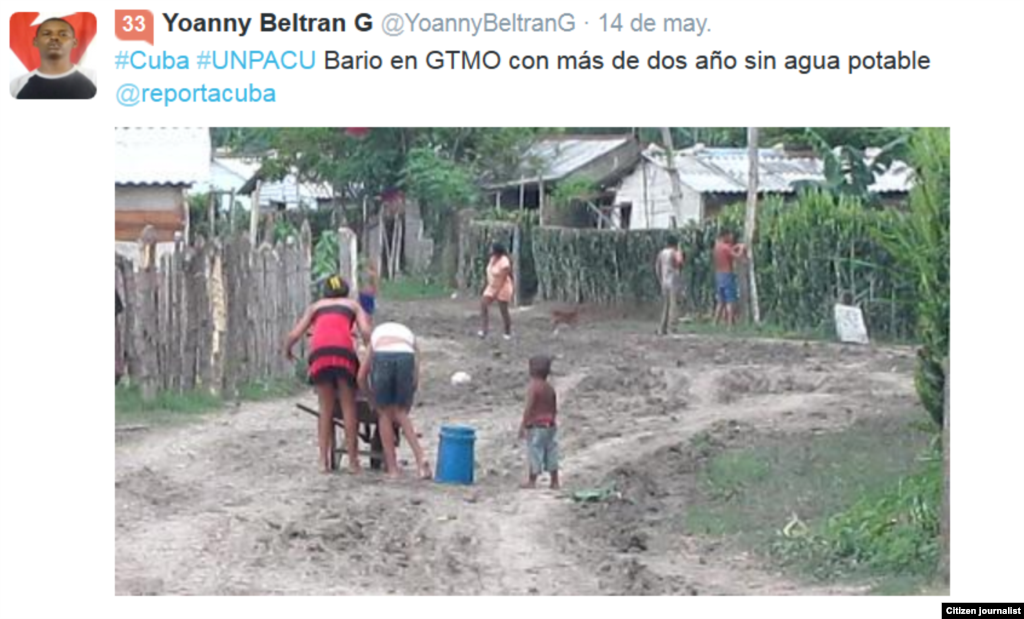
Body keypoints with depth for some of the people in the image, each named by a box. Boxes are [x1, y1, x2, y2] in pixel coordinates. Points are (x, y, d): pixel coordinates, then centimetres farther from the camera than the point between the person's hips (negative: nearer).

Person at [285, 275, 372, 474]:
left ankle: (324, 460, 3)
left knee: (326, 408, 10)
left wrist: (287, 350, 43)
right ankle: (352, 460, 1)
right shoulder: (353, 305, 27)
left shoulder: (315, 307, 31)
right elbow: (366, 331, 7)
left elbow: (294, 334, 24)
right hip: (343, 351, -2)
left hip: (319, 352, 2)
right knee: (348, 407, 5)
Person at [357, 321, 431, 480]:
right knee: (401, 412, 17)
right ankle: (420, 458, 3)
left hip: (381, 357, -1)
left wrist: (373, 398, 43)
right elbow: (416, 379, 29)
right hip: (406, 357, 1)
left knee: (385, 413, 15)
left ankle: (392, 468, 14)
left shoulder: (376, 334, 40)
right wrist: (404, 408, 36)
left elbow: (361, 377, 32)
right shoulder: (410, 337, 39)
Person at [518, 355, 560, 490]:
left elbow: (529, 408, -19)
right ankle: (554, 482, 13)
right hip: (550, 425, 7)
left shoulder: (533, 387, -15)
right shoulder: (550, 388, 7)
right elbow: (554, 409, 13)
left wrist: (523, 425, -16)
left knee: (535, 453, 0)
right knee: (551, 454, 10)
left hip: (535, 426, -7)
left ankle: (532, 481, 5)